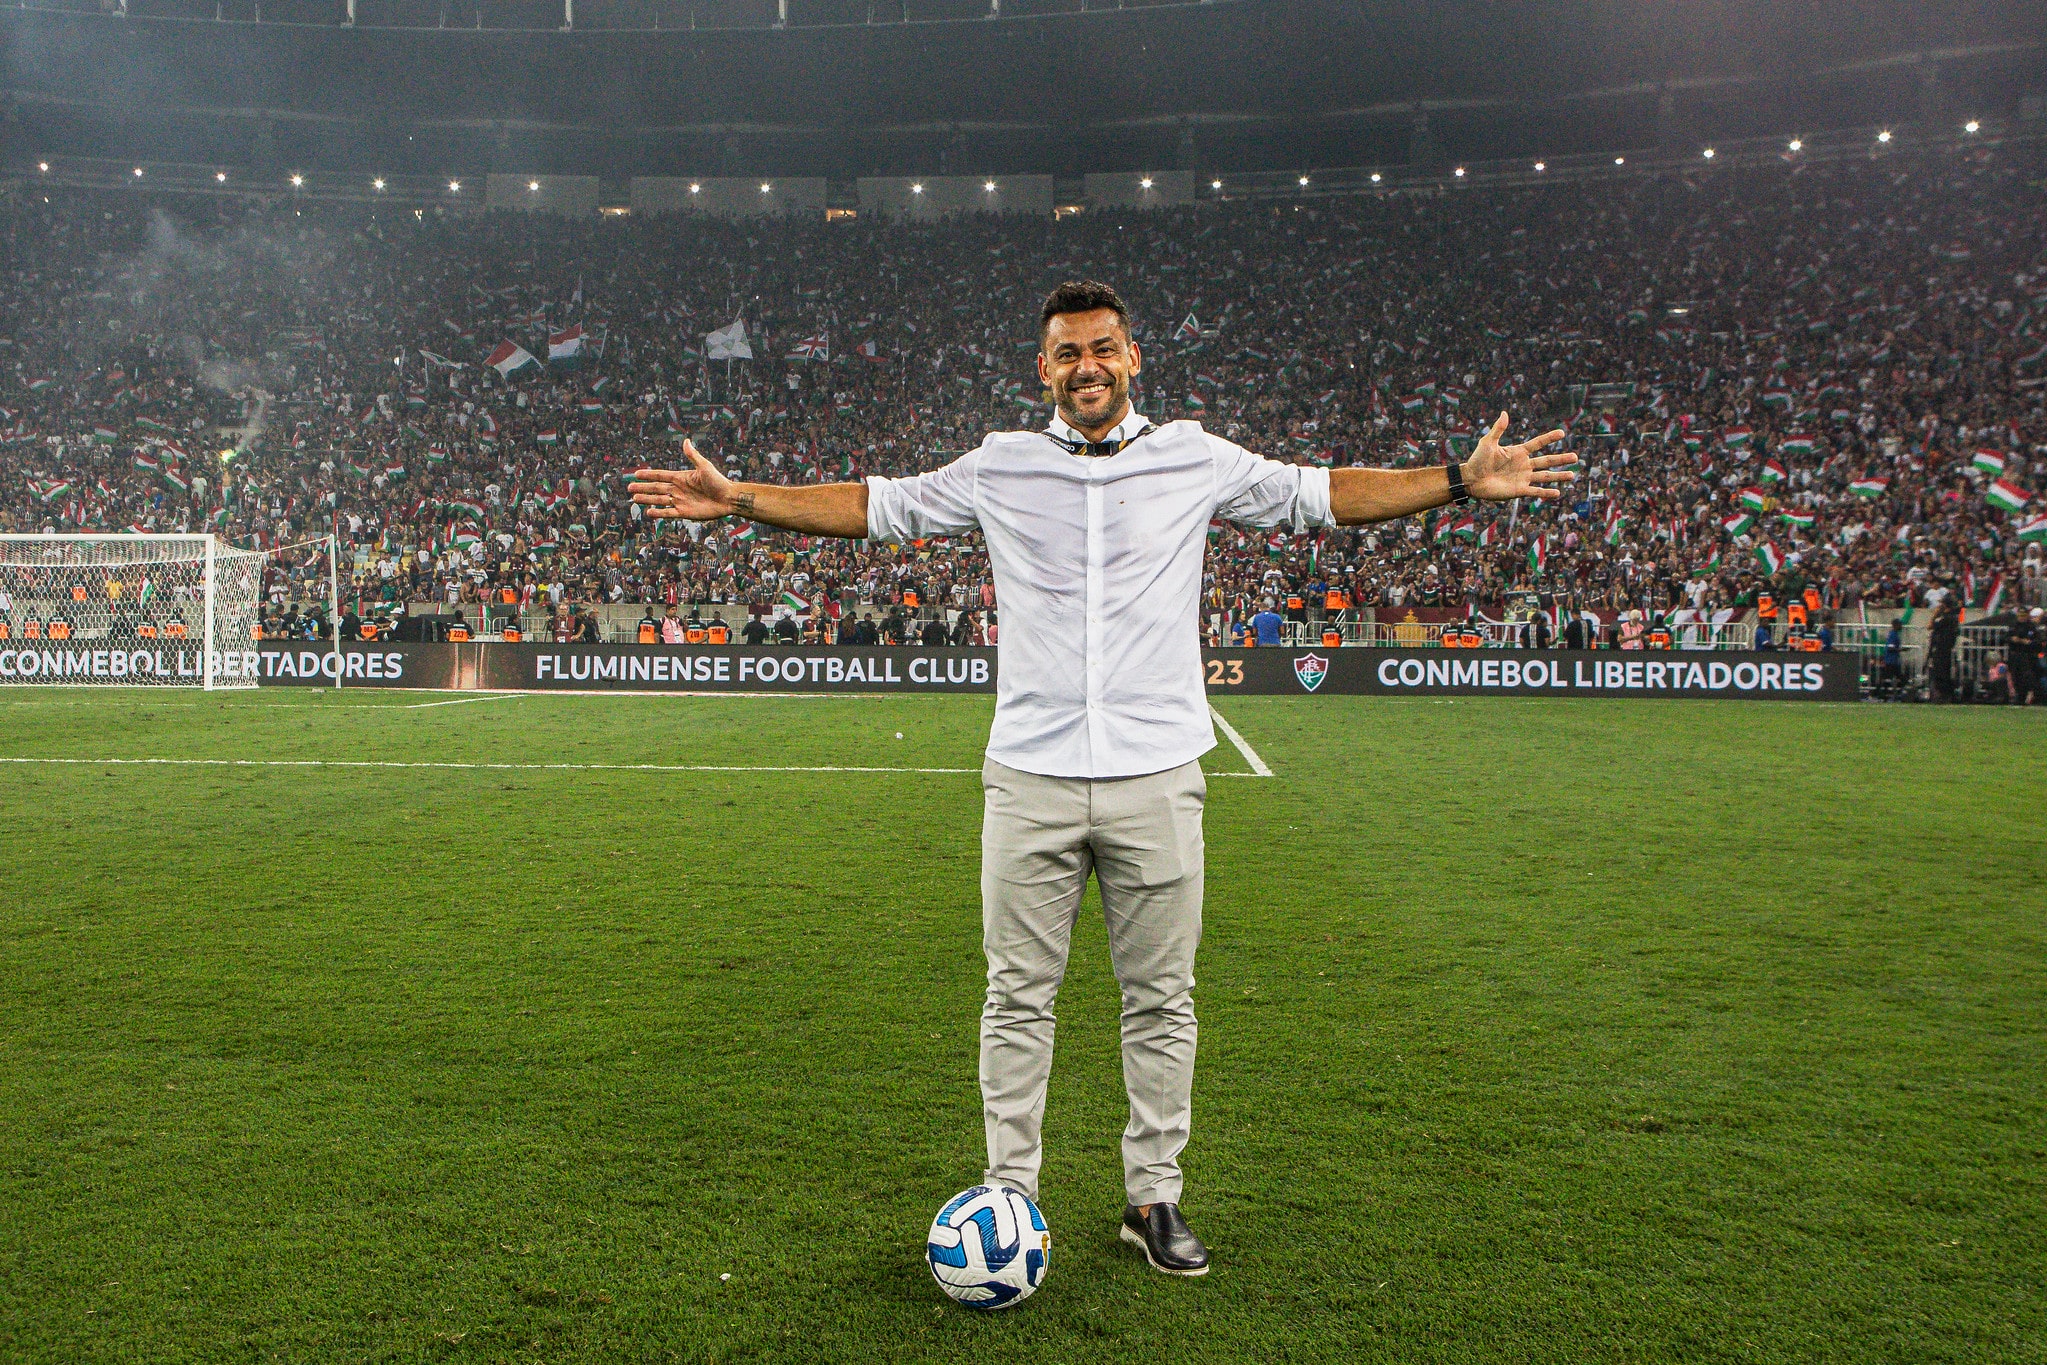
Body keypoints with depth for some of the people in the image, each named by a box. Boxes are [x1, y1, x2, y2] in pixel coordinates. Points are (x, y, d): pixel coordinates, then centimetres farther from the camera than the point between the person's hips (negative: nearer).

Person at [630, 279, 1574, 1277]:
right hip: (1029, 774, 0)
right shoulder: (998, 466, 8)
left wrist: (1461, 481, 5)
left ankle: (1153, 1196, 21)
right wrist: (738, 501, 9)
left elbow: (1319, 496, 12)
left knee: (1161, 998, 7)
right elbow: (875, 506, 15)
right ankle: (1010, 1192, 18)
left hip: (1155, 775, 0)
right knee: (1018, 995, 4)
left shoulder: (1195, 458, 8)